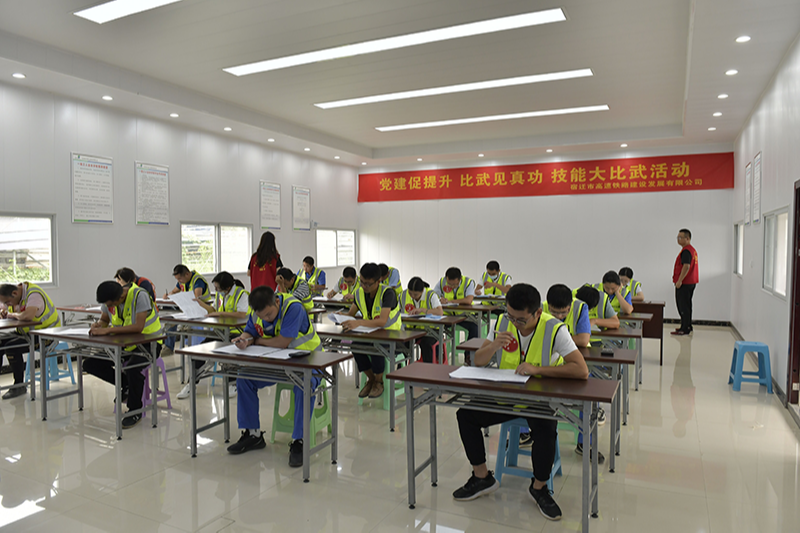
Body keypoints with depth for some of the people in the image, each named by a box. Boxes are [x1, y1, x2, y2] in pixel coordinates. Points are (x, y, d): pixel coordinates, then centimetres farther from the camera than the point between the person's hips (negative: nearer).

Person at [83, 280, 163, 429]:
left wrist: (108, 330, -33)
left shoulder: (139, 295, -24)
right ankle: (126, 384, 10)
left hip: (148, 343, -7)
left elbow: (138, 327, -31)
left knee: (131, 368, -35)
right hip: (123, 343, 8)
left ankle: (135, 411, -10)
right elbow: (104, 319, 13)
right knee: (89, 364, -6)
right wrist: (98, 325, -12)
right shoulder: (109, 299, -3)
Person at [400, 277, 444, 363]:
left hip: (429, 329, -3)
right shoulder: (403, 295, -1)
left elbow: (440, 312, -26)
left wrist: (421, 310, -32)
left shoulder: (431, 295, -13)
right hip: (410, 329, 4)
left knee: (425, 343, -35)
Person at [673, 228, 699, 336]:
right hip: (691, 282, 11)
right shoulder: (692, 249, 17)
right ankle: (688, 326, 25)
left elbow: (686, 266, -27)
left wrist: (679, 280, -24)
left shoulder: (686, 251, -17)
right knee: (686, 305, 17)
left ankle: (685, 329, -5)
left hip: (684, 283, -11)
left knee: (683, 305, -7)